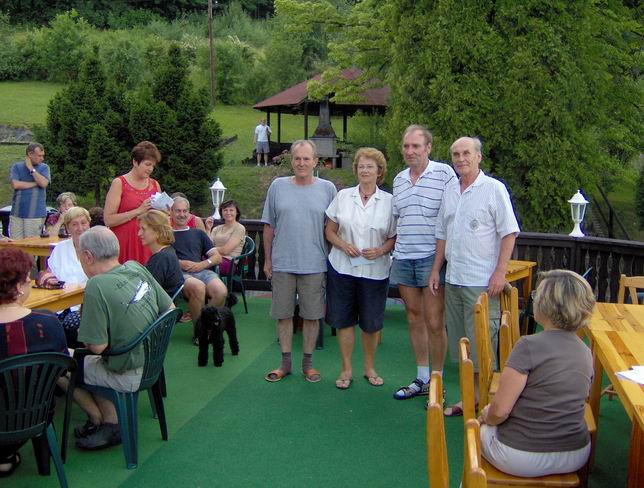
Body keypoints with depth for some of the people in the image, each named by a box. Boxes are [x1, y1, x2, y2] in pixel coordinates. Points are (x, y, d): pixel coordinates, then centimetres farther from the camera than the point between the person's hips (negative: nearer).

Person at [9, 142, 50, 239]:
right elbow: (15, 184, -8)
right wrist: (35, 183, -5)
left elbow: (44, 183, -12)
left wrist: (31, 169, -6)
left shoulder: (44, 167, 6)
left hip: (35, 214, -1)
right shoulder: (17, 166, 7)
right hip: (17, 213, 1)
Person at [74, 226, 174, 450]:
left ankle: (100, 421, 26)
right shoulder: (137, 268, -4)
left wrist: (83, 336, -1)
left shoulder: (97, 286, -23)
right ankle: (111, 423, 21)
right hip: (153, 363, 7)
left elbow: (97, 346, -22)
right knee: (88, 363, 22)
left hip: (129, 376, -7)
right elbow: (170, 309, 5)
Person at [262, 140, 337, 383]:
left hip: (314, 265, -1)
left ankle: (308, 363, 21)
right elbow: (269, 226, 7)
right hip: (282, 264, 1)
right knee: (283, 314, 8)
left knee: (312, 315, 6)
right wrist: (267, 259, 6)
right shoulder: (278, 186, 3)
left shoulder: (327, 189, 2)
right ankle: (285, 362, 22)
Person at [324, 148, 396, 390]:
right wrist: (343, 245, -11)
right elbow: (330, 231, 7)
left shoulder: (389, 201, 0)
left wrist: (381, 250, -15)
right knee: (344, 320, 6)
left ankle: (369, 368, 28)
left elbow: (395, 237, 3)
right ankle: (346, 369, 20)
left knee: (371, 322, 8)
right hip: (342, 267, 1)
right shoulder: (343, 197, 3)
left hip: (375, 270, -1)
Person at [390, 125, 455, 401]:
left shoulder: (444, 173, -6)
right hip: (403, 258, 6)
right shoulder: (399, 179, 13)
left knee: (434, 322, -3)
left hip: (432, 257, -6)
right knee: (414, 318, 12)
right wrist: (391, 249, 18)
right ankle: (421, 379, 24)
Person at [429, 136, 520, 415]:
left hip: (482, 281, -6)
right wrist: (436, 269, 14)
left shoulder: (494, 189, -6)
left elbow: (509, 233, -8)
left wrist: (500, 272, -15)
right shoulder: (450, 190, 12)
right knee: (460, 341, 13)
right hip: (453, 279, 7)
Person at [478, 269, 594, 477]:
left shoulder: (530, 346, -21)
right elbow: (568, 404, 10)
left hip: (521, 458, -6)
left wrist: (487, 417, 3)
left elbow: (500, 410, -21)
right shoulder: (586, 353, 0)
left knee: (481, 430, 26)